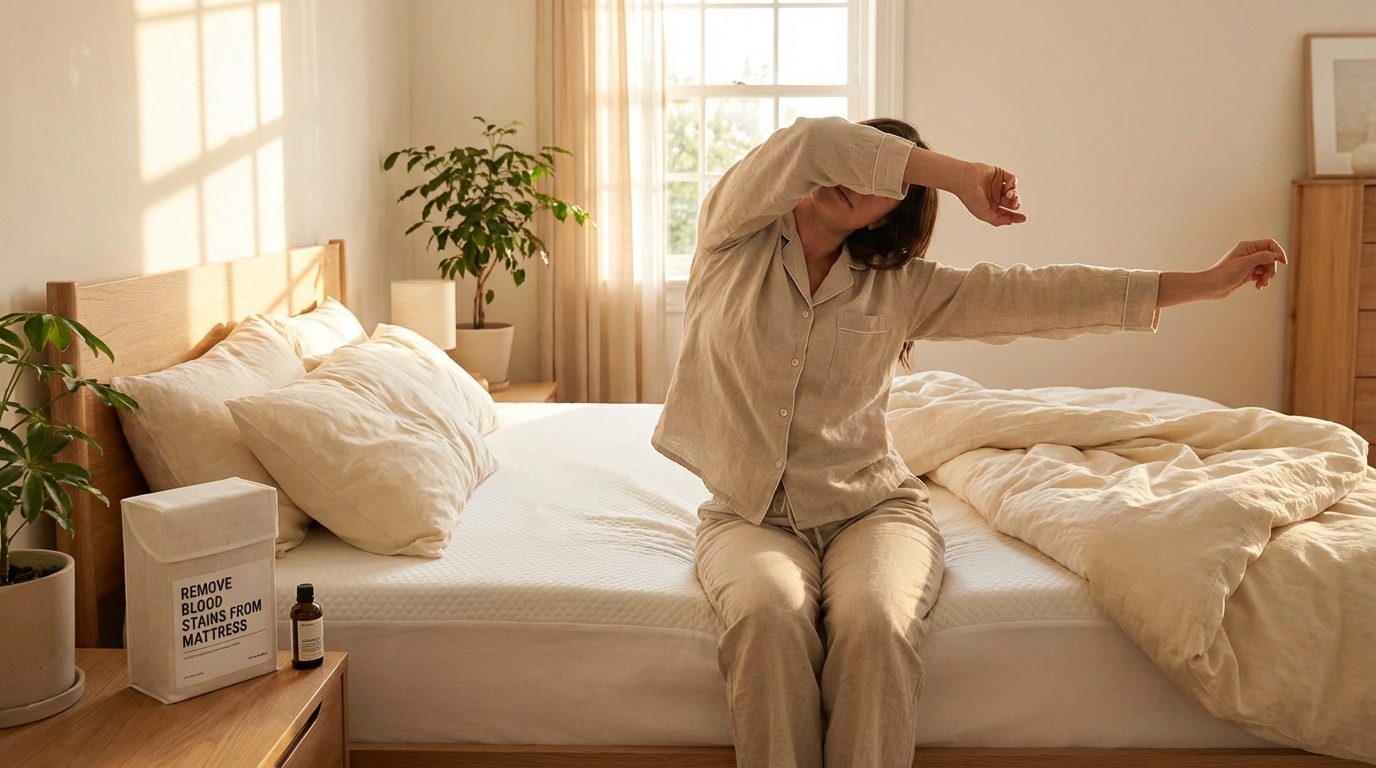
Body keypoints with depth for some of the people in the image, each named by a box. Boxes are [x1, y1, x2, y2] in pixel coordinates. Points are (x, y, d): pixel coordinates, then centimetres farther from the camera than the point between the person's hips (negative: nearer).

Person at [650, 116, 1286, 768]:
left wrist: (1210, 281, -1)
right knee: (771, 618, -33)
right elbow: (805, 143, -18)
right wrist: (958, 176, -13)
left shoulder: (900, 287, 3)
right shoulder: (735, 238, -1)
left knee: (875, 624, -31)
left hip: (871, 506, 1)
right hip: (748, 515, -1)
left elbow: (1038, 295, 1)